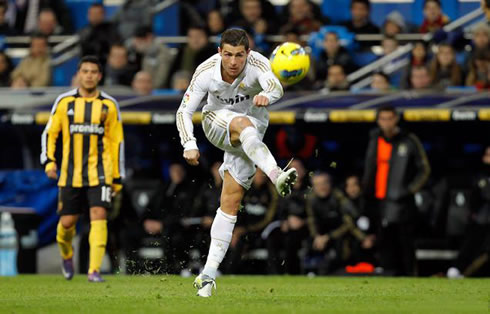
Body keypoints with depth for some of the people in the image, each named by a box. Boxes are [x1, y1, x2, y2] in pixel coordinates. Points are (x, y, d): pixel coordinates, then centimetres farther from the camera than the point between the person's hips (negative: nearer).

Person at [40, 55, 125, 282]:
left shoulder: (109, 105, 4)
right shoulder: (64, 102, 4)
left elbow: (117, 142, 9)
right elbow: (49, 133, 8)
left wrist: (118, 177, 8)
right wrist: (48, 161, -7)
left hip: (100, 173, -1)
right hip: (71, 174, 1)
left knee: (98, 216, -16)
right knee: (67, 222, 4)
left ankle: (94, 270, -17)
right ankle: (66, 254, 37)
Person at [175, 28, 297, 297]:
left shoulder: (257, 64, -26)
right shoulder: (206, 71, -20)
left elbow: (275, 86, -47)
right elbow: (184, 111, -13)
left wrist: (266, 96, -70)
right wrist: (189, 144, -28)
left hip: (252, 129, 0)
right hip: (216, 122, 0)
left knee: (231, 202, -6)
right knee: (244, 125, -37)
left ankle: (209, 273, -3)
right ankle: (276, 176, -60)